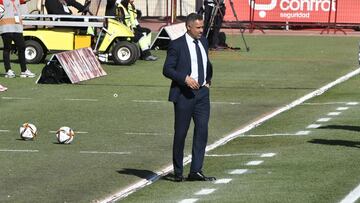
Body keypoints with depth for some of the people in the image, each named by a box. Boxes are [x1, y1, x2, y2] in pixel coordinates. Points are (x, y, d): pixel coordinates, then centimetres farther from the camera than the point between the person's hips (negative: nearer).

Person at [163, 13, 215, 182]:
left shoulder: (203, 42, 12)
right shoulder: (177, 45, -8)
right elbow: (167, 70, -11)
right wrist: (185, 79, -21)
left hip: (202, 92, 5)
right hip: (184, 94, -5)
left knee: (202, 131, -4)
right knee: (181, 133, 2)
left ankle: (196, 171, -3)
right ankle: (178, 172, 14)